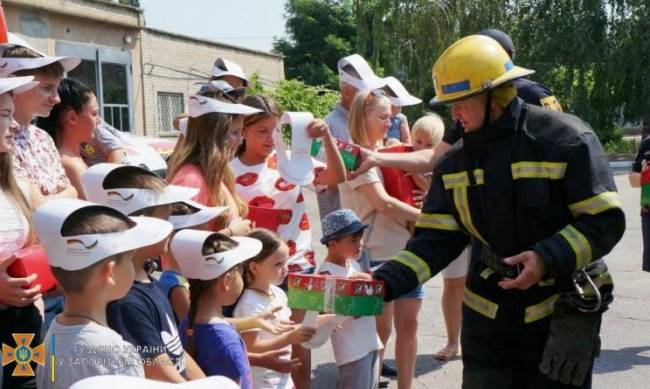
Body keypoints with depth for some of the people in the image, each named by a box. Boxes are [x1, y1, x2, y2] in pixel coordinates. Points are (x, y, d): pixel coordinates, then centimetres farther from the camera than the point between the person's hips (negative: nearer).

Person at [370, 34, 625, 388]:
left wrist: (549, 258, -28)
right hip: (487, 311, 4)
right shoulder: (456, 161, 0)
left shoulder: (564, 138, -14)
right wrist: (388, 281, -18)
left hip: (562, 310, -4)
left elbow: (605, 221, -13)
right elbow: (437, 238, -3)